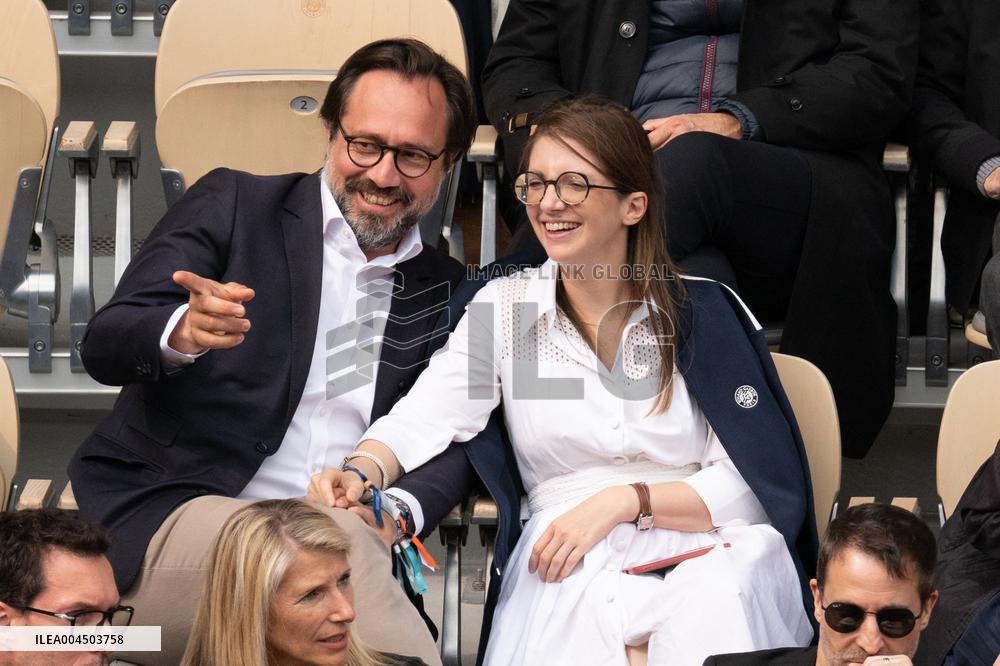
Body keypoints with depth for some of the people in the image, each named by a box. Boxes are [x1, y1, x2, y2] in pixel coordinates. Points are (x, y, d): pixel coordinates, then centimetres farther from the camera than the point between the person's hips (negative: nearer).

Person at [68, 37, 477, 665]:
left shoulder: (445, 291, 18)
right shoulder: (232, 206, 8)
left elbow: (454, 446, 12)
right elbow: (104, 346, -3)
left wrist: (402, 509, -13)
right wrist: (183, 334, -27)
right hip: (165, 519, -3)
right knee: (342, 542, -34)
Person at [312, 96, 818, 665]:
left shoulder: (706, 312, 6)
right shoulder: (504, 307, 11)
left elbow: (749, 484, 1)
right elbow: (420, 421, -3)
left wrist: (623, 501, -13)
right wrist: (361, 475, -26)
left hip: (702, 548, 0)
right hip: (567, 567, 0)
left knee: (711, 613, -37)